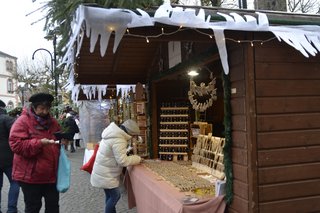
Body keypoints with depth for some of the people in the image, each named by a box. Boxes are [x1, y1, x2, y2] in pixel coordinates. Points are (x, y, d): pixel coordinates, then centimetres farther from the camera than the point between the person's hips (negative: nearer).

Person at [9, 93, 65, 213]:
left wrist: (62, 141, -2)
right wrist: (39, 143, -28)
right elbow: (16, 145, -19)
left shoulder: (52, 122, 8)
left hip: (51, 174, 6)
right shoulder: (22, 121, -10)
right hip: (31, 175, -5)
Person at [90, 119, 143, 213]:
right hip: (106, 175, -10)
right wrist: (137, 158, -15)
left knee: (110, 196, 19)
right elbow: (122, 161, -27)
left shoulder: (114, 134, 4)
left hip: (104, 172, 10)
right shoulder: (118, 141, -28)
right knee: (115, 196, 2)